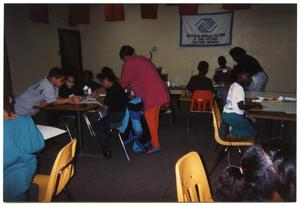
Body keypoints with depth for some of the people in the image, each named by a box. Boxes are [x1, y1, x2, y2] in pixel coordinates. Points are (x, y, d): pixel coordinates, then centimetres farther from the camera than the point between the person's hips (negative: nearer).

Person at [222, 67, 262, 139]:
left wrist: (252, 104, 12)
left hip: (226, 115, 9)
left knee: (250, 122, 26)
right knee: (253, 132, 4)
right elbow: (241, 106, -19)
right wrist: (254, 106, -5)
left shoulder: (233, 85, 14)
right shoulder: (239, 88, -14)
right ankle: (233, 130, -10)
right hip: (233, 117, -9)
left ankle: (231, 128, 4)